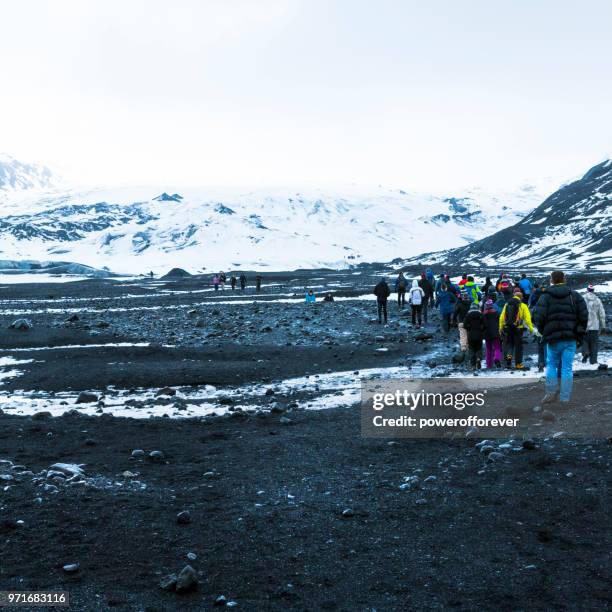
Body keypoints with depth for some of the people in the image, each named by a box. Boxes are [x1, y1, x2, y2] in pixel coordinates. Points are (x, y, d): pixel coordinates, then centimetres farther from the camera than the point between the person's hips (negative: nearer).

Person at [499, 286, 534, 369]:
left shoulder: (507, 304, 7)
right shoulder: (523, 306, -2)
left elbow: (501, 317, 7)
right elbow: (527, 318, -9)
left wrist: (501, 328, 14)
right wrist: (531, 328, -7)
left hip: (507, 328, 2)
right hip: (518, 328, -2)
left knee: (509, 344, 16)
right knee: (518, 346, 8)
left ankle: (508, 355, -12)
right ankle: (518, 364, 12)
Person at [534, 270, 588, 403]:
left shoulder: (545, 297, -1)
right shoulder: (575, 296, 5)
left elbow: (538, 317, -9)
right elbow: (584, 316, 0)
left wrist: (543, 332, 8)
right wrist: (579, 334, 10)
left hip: (553, 338, -1)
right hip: (570, 339, 1)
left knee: (551, 364, 14)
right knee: (567, 368, 3)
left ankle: (552, 391, -1)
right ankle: (565, 398, 1)